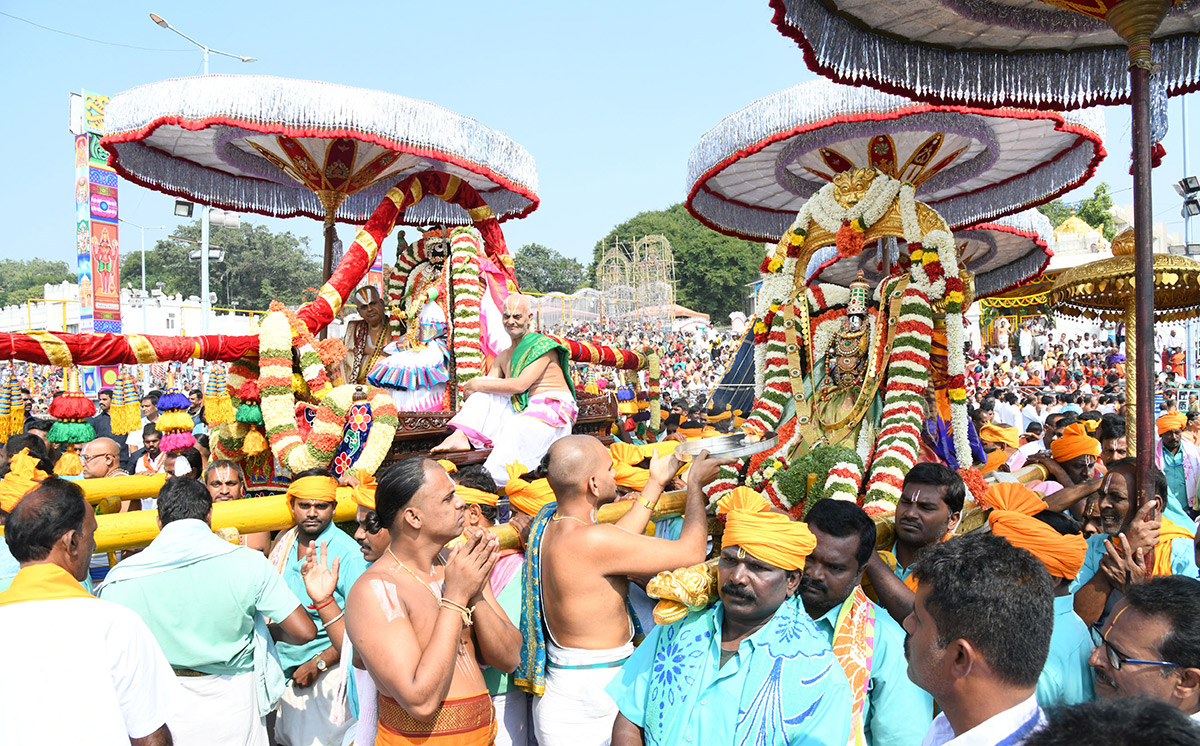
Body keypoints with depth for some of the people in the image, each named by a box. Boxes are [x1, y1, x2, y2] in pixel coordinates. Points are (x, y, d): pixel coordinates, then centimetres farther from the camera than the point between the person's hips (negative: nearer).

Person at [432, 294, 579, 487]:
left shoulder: (543, 344, -5)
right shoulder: (503, 357, 18)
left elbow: (520, 385, -17)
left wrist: (477, 385, -12)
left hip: (553, 411, -7)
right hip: (521, 412, 7)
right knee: (484, 389, -8)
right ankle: (460, 436, -25)